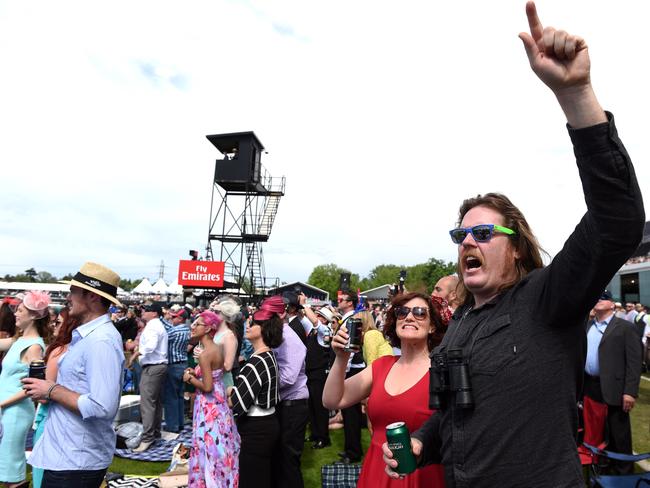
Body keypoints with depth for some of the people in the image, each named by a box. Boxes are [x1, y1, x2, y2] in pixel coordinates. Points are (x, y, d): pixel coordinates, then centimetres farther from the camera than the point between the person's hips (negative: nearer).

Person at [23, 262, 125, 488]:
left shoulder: (100, 341, -24)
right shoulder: (86, 335, 7)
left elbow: (102, 407, -30)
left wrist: (52, 390, -19)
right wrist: (50, 388, 2)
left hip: (76, 460, -9)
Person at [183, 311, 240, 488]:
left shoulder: (204, 355, -21)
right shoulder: (217, 349, 4)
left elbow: (207, 387, -23)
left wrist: (190, 378, -9)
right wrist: (197, 373, 9)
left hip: (209, 406, -9)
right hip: (219, 402, 9)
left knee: (210, 447, 5)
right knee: (220, 446, 19)